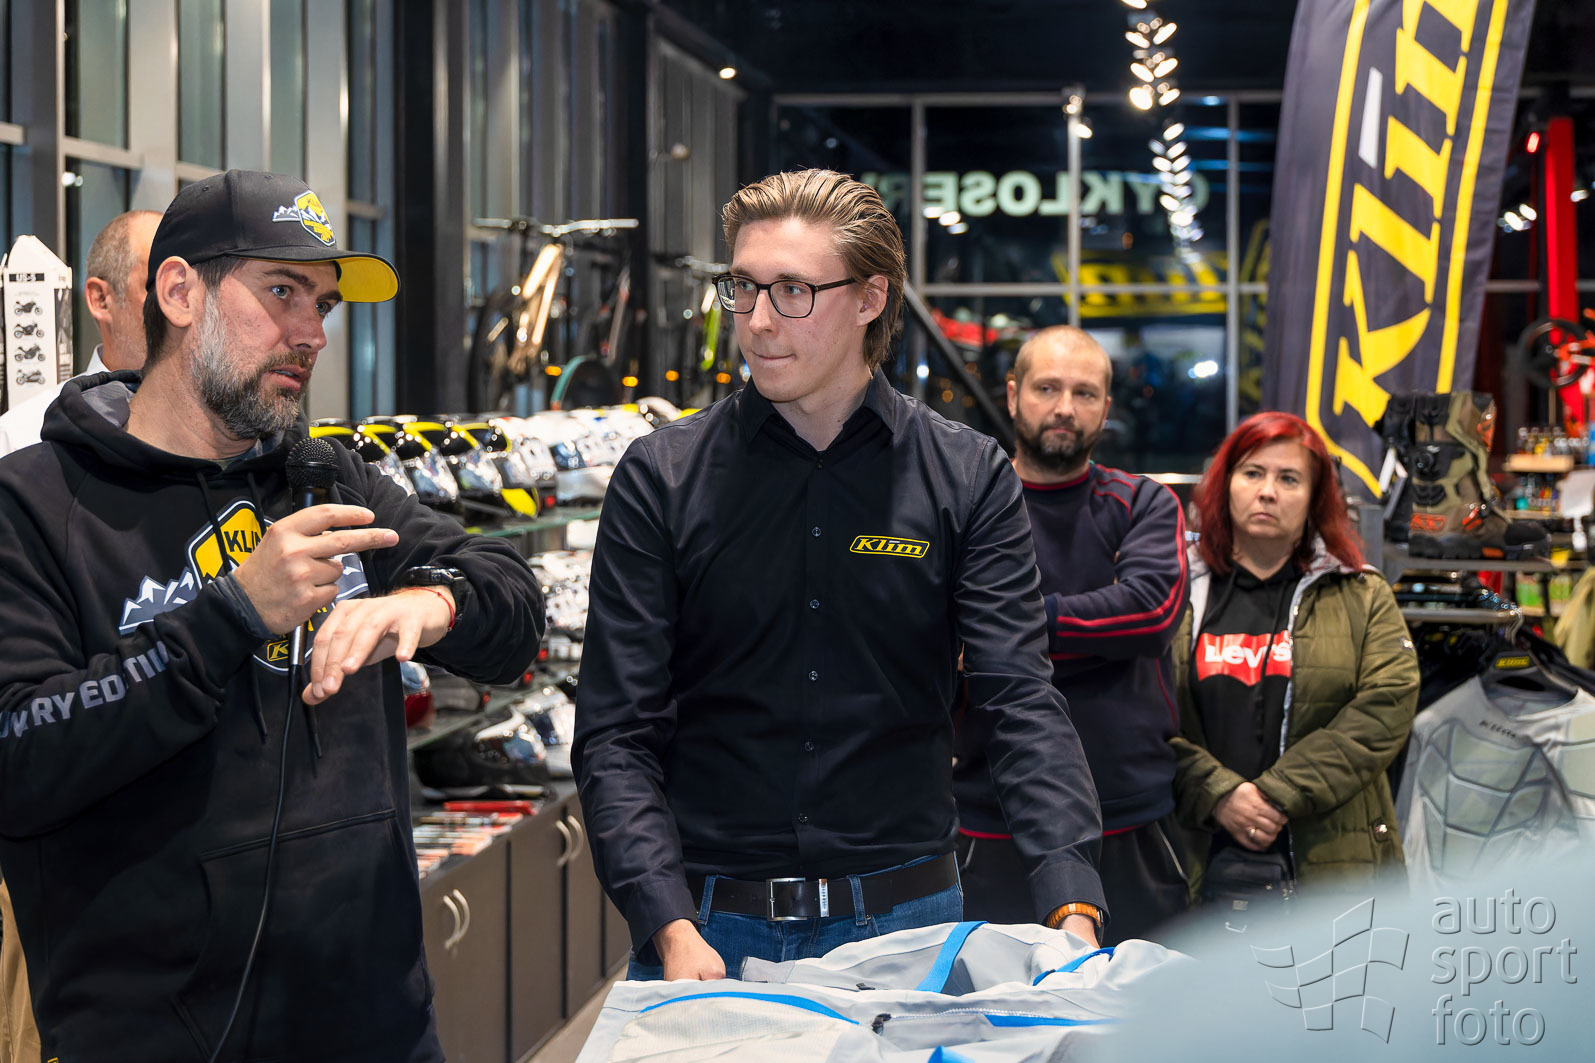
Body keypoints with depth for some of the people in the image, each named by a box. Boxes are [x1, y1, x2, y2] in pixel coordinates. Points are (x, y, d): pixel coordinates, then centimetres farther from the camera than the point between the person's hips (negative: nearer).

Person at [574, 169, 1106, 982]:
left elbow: (1022, 702, -7)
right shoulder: (661, 480, -1)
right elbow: (616, 736, -5)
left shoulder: (967, 478, 0)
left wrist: (1072, 908, -22)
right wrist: (671, 929, -19)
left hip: (905, 917, 0)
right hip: (711, 923, 0)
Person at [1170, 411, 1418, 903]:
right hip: (1205, 859, 0)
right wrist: (1219, 796, -13)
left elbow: (1386, 710, -2)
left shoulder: (1363, 598, 11)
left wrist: (1279, 794, -11)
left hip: (1331, 861, 0)